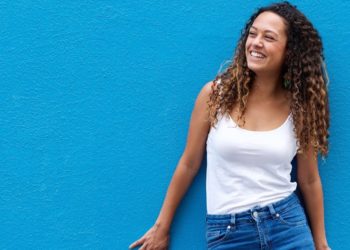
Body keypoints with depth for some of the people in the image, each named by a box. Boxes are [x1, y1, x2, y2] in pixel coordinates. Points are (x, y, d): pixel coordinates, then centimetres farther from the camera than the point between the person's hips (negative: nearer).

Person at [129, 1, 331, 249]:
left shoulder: (300, 106, -1)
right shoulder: (215, 94, -5)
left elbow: (309, 180, 8)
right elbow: (189, 165, 3)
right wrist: (162, 227, 8)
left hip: (288, 226, 1)